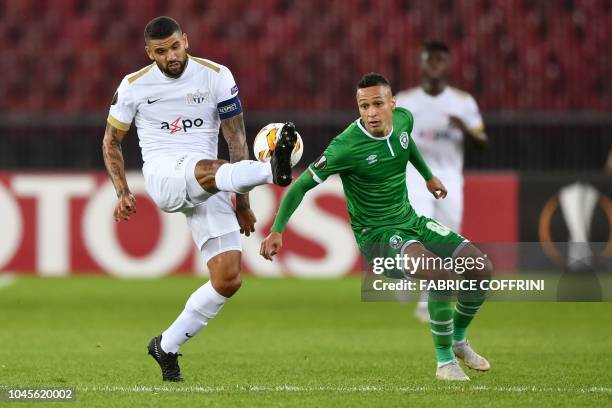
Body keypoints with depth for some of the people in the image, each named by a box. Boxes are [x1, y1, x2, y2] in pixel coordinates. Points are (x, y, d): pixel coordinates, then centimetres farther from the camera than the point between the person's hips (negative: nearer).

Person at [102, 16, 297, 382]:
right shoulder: (134, 86, 5)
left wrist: (242, 202, 3)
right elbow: (112, 141, 17)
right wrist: (123, 192, 4)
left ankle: (167, 346, 6)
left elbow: (236, 139, 6)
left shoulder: (217, 76, 3)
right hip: (162, 173, -2)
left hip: (209, 191, 2)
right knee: (207, 169, -40)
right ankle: (273, 171, -72)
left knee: (229, 280, -11)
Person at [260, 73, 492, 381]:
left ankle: (458, 340, 26)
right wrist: (277, 231, -27)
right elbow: (302, 185, -20)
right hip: (376, 235, -7)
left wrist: (428, 176, 34)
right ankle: (445, 362, -13)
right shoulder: (347, 146, -25)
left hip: (411, 222, 7)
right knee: (441, 274, -31)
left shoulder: (403, 119, -6)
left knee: (482, 268, 1)